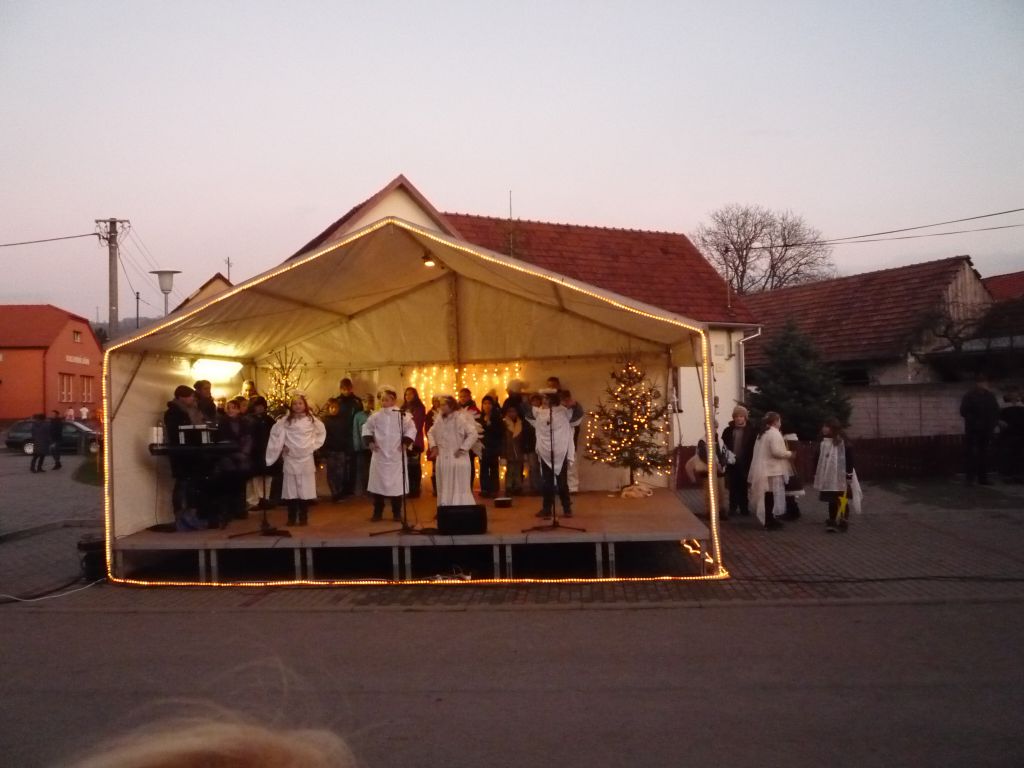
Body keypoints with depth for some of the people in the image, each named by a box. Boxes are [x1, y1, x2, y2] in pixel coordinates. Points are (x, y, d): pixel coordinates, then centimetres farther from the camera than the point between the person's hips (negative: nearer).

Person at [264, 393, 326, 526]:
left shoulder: (311, 420, 1)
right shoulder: (285, 420, -2)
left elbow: (322, 432, 15)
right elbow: (275, 433, 4)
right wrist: (282, 447, -1)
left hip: (306, 459, 0)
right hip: (290, 459, 0)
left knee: (305, 489, 1)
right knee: (291, 489, 1)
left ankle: (303, 517, 10)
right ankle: (292, 518, 10)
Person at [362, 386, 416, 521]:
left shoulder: (402, 415, -4)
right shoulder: (375, 416, 4)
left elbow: (411, 429, -1)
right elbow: (367, 428, 13)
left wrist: (405, 442, -11)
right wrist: (369, 441, 0)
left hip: (396, 455, -2)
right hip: (379, 455, 2)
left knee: (396, 484, 1)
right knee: (378, 483, 6)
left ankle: (397, 513, 13)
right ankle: (377, 513, 17)